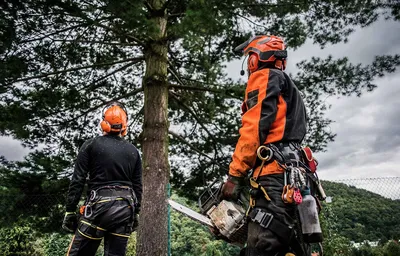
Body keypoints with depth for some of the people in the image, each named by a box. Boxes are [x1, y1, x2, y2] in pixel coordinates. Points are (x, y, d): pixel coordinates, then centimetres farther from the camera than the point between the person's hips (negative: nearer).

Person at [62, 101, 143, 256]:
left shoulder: (91, 145, -1)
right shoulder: (133, 151, 9)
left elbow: (78, 181, -3)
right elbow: (138, 186, 10)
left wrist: (70, 211, 3)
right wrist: (135, 213, 18)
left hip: (99, 206, -3)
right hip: (125, 208, 4)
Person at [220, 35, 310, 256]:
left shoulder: (264, 77, 6)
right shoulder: (291, 92, 35)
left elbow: (254, 128, -10)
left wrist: (235, 175, -10)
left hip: (274, 174, -10)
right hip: (294, 175, 10)